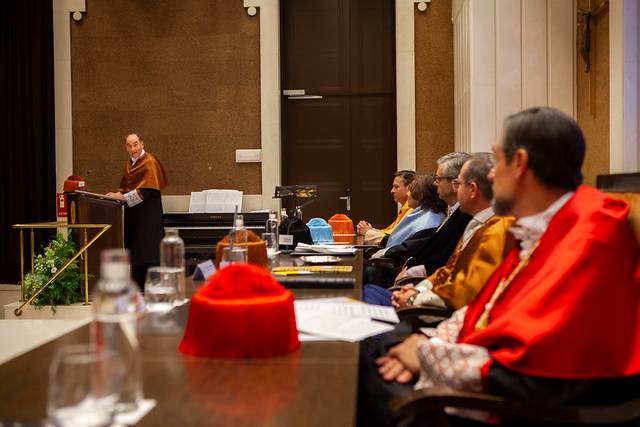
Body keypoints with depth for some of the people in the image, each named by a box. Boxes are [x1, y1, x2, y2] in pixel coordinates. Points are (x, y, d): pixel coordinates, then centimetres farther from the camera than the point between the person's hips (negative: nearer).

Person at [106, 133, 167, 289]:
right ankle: (138, 287, 18)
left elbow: (147, 189, -20)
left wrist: (123, 196, -19)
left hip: (147, 215, -8)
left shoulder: (149, 162, -10)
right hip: (132, 214, 8)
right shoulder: (129, 163, 14)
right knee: (134, 251, 10)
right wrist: (118, 193, -1)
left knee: (148, 251, -4)